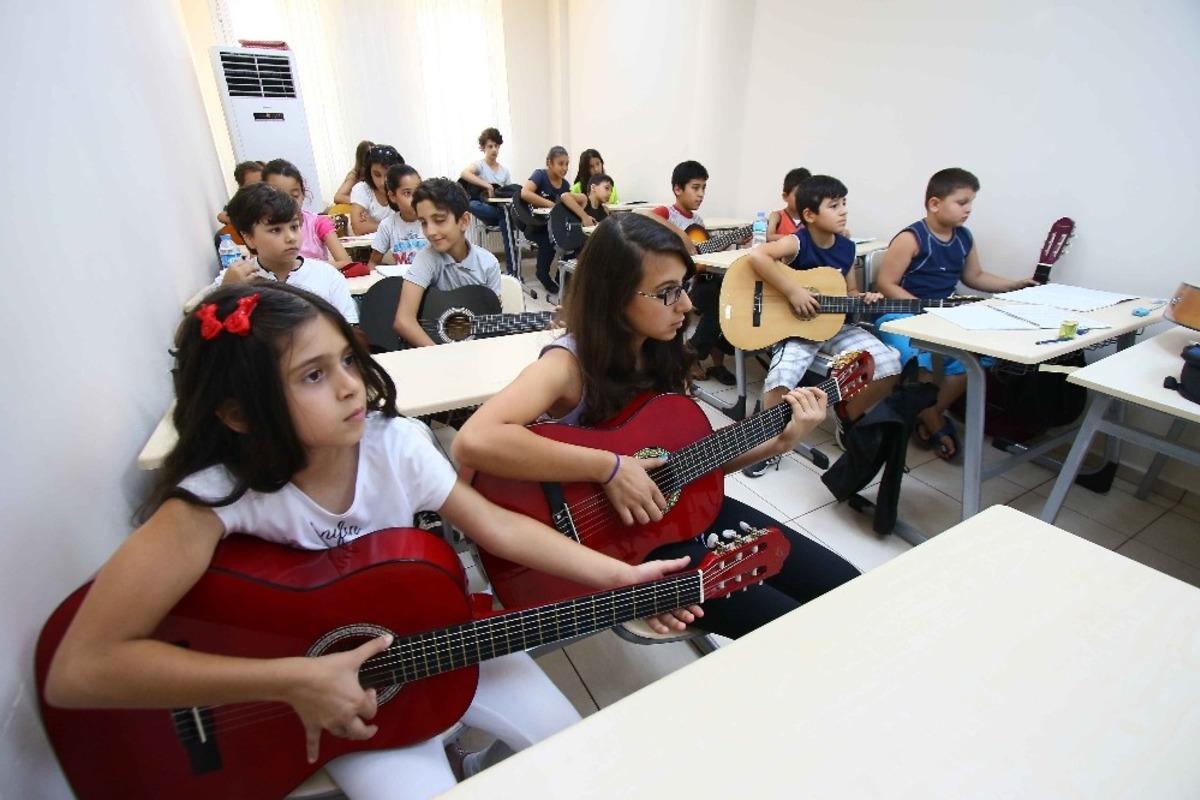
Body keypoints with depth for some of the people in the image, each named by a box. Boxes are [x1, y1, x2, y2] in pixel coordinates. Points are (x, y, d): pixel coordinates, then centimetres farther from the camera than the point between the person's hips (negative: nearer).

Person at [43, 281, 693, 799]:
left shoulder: (394, 443, -17)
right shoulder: (218, 496, -26)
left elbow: (497, 526, -12)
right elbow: (79, 670, -30)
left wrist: (620, 578, -19)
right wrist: (295, 681, -31)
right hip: (322, 683, -2)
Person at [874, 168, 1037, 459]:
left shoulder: (964, 238, 10)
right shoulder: (911, 238, -13)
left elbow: (974, 276, 25)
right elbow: (885, 285, -16)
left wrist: (1015, 285, 13)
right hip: (901, 314, -7)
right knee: (917, 358, -34)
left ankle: (930, 416, 1)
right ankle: (936, 427, -10)